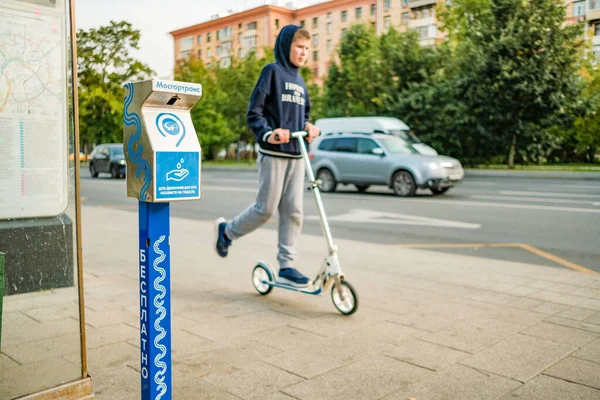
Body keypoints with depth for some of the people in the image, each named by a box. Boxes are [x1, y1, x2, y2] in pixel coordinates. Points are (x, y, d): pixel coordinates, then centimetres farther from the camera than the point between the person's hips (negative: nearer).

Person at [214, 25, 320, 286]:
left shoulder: (300, 81, 18)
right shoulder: (272, 71, -4)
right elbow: (253, 113, -9)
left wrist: (309, 127, 1)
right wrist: (268, 134, -25)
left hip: (296, 154, 7)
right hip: (273, 153, -6)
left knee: (293, 212, 3)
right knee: (266, 209, -2)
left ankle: (286, 266, 10)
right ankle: (226, 231, 24)